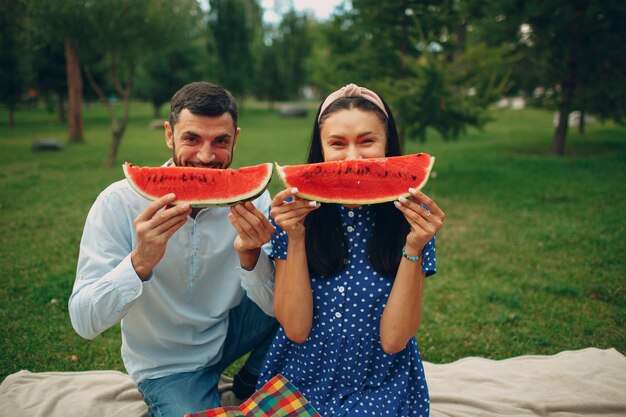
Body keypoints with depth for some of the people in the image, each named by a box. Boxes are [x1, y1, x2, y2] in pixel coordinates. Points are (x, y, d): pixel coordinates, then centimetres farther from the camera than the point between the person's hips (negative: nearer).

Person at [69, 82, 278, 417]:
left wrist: (250, 256, -39)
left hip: (229, 331, 4)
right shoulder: (119, 203, -22)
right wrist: (141, 261, -43)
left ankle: (250, 384, 9)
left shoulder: (250, 197, -15)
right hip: (167, 365, -3)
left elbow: (277, 306, -18)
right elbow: (84, 322, -25)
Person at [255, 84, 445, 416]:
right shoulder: (295, 210, -7)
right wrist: (295, 238, -21)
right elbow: (296, 329, -11)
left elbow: (393, 340, -12)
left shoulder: (411, 216, -8)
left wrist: (414, 248, -22)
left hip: (379, 388, 0)